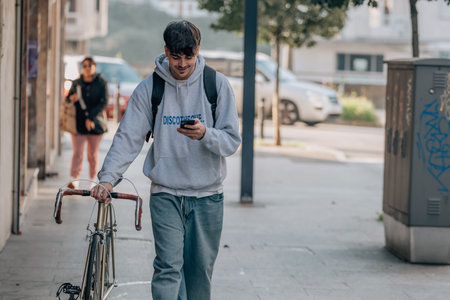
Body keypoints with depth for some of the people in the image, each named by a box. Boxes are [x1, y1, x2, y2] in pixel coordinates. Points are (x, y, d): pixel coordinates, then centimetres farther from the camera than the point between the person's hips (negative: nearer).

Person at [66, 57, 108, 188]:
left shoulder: (101, 83, 0)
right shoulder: (76, 83, 7)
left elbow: (104, 102, -7)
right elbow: (68, 98, 16)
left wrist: (91, 117, -16)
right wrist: (71, 98, -10)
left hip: (95, 123, -1)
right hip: (78, 123, 1)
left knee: (93, 154, 5)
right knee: (78, 152, -10)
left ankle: (93, 181, 15)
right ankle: (74, 180, -18)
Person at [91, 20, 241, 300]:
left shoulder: (217, 84, -3)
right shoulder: (149, 88, -2)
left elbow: (232, 141, -4)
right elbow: (128, 138, -3)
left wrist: (205, 135, -25)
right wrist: (108, 177, -16)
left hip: (207, 195, 1)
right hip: (165, 194, -1)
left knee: (201, 270, 8)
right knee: (169, 266, -12)